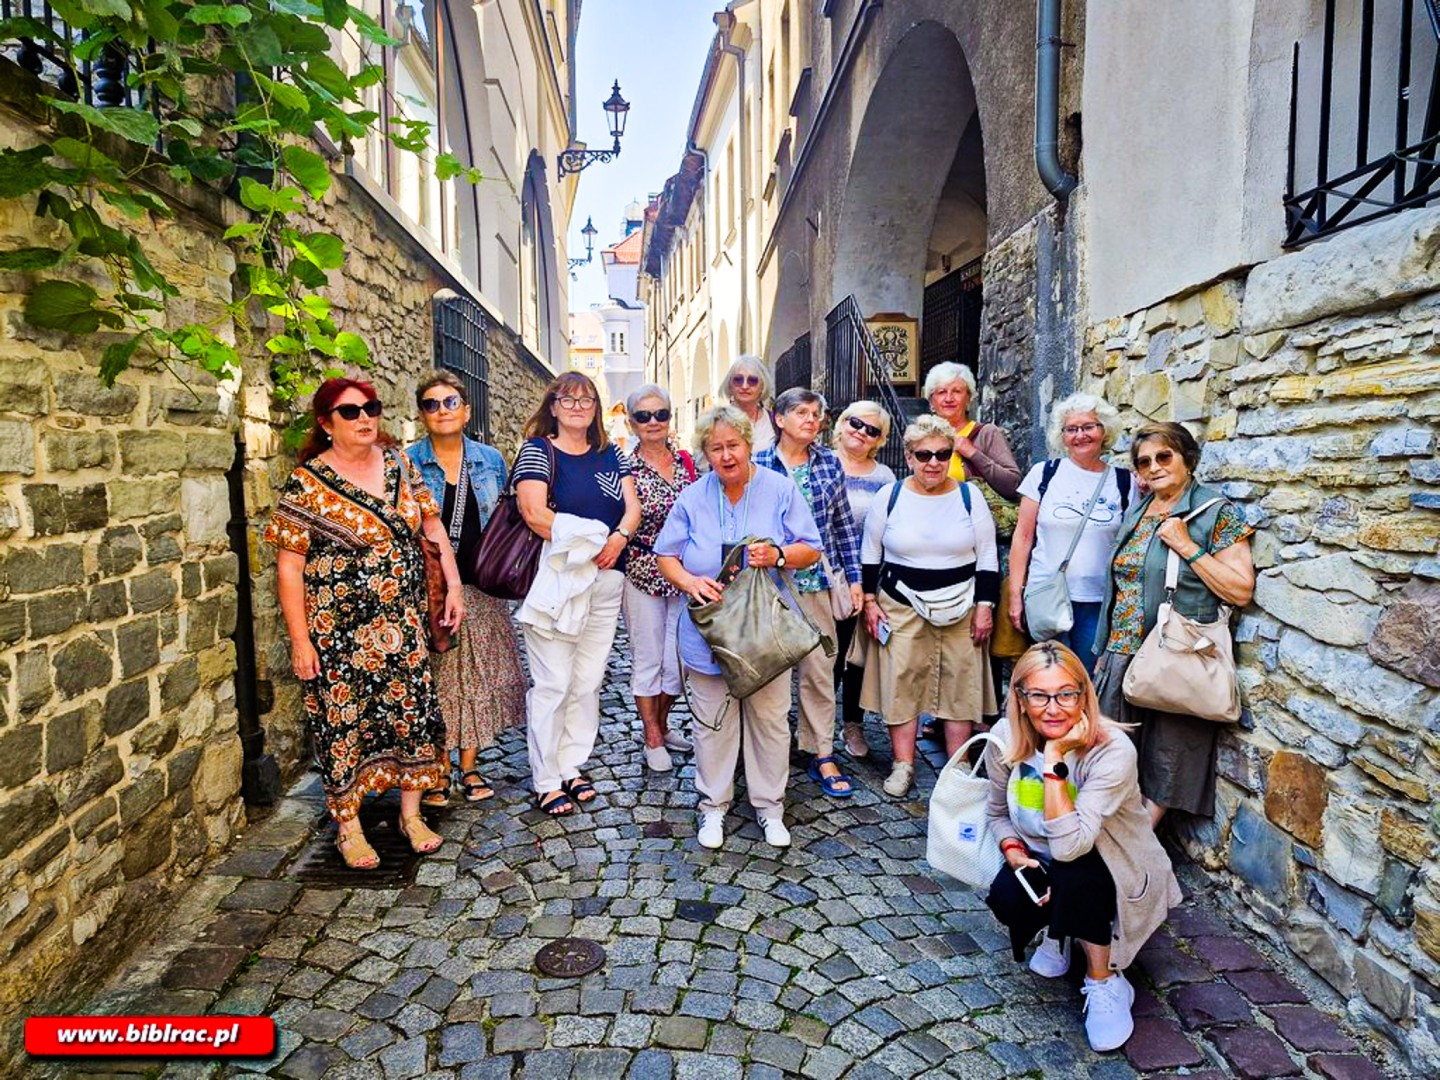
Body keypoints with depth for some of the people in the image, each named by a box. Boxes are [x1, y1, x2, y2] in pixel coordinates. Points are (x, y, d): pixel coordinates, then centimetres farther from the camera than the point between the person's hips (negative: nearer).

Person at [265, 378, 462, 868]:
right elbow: (288, 566, -9)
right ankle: (348, 828, 24)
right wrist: (300, 640, -12)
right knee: (345, 721, 5)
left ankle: (412, 813, 26)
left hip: (404, 623, 5)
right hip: (341, 630, -4)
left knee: (412, 712, 8)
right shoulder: (308, 484, -9)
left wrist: (454, 585, 4)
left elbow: (431, 523, 11)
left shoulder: (397, 463, 5)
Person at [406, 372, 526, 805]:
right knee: (433, 680, 3)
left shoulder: (490, 459, 7)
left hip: (479, 588, 3)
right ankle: (440, 768, 20)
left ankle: (469, 766, 22)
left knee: (477, 676, 8)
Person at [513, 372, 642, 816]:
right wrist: (589, 542, -17)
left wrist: (619, 536, -17)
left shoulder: (610, 454, 14)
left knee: (588, 681, 11)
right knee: (552, 683, -1)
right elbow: (534, 512, -15)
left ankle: (572, 766, 25)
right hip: (554, 579, -5)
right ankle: (546, 780, 11)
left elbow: (632, 506, 5)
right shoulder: (537, 450, -2)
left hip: (605, 582, 5)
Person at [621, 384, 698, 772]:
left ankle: (662, 725, 32)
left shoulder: (686, 461, 5)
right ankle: (652, 740, 20)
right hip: (643, 575, -4)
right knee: (647, 658, 6)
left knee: (677, 656, 11)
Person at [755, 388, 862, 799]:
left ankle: (822, 756, 17)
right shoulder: (758, 465, -3)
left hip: (819, 580, 2)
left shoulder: (829, 461, 5)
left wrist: (854, 578, 7)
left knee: (820, 669, 5)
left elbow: (844, 522, 8)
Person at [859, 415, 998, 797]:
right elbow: (870, 554, 5)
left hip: (959, 607, 1)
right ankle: (903, 764, 13)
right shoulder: (889, 497, -2)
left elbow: (987, 557, 2)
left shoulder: (969, 496, -1)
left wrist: (984, 606, -3)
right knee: (900, 682, 0)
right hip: (902, 606, 0)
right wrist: (870, 601, 0)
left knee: (960, 684, 5)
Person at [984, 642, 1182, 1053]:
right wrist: (1014, 853, -16)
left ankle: (1106, 983, -8)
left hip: (1114, 870, -3)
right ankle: (1057, 931, 11)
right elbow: (997, 813, 3)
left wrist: (1054, 761, -39)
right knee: (1006, 899, -27)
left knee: (1073, 872, -36)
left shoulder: (1113, 751, -30)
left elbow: (1069, 845, -39)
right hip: (1041, 861, 4)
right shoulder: (1006, 743, -16)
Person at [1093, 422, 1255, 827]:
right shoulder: (1136, 512, 14)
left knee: (1162, 771, 4)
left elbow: (1241, 591, -13)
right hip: (1120, 657, 6)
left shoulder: (1216, 512, -6)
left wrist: (1187, 546, -18)